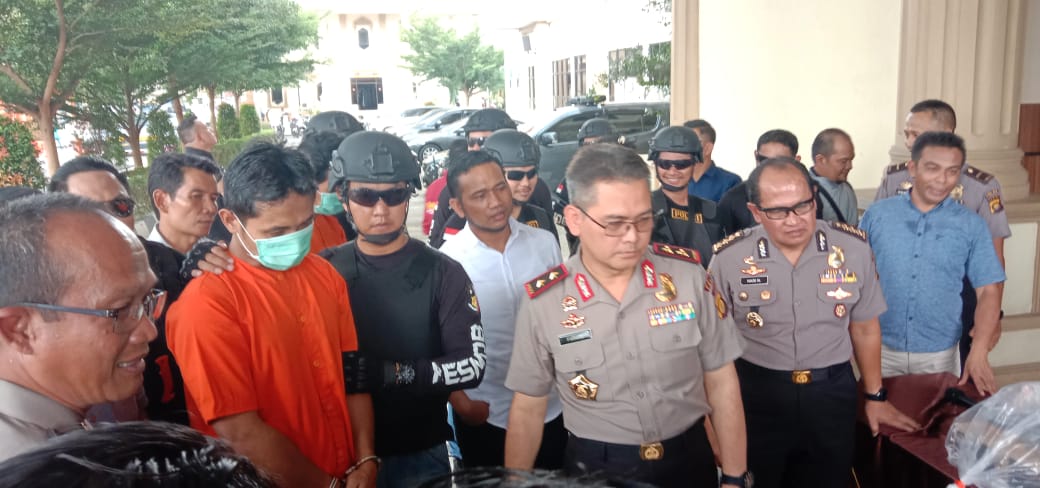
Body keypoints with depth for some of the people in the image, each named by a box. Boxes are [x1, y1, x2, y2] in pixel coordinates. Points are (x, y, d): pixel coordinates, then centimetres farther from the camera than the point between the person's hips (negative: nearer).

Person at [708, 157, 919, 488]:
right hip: (758, 395, -1)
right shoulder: (729, 259, -11)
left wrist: (875, 396, 13)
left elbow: (864, 328, 7)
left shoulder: (853, 248, -5)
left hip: (833, 394, 2)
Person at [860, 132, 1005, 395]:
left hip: (940, 354, 0)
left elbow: (988, 291, -3)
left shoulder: (971, 225, -3)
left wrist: (978, 354, -15)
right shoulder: (877, 214, -4)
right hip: (880, 348, 0)